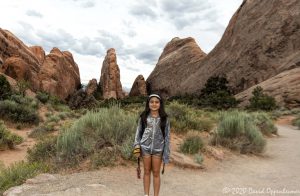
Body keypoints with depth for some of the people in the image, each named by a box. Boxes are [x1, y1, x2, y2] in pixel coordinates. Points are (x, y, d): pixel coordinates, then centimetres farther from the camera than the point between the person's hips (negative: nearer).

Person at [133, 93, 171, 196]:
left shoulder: (164, 118, -3)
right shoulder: (143, 117, -1)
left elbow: (167, 136, -2)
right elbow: (139, 131, 5)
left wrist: (166, 153, -4)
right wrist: (136, 145, -6)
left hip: (158, 149, -1)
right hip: (145, 148, 1)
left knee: (156, 173, 9)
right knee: (147, 171, 12)